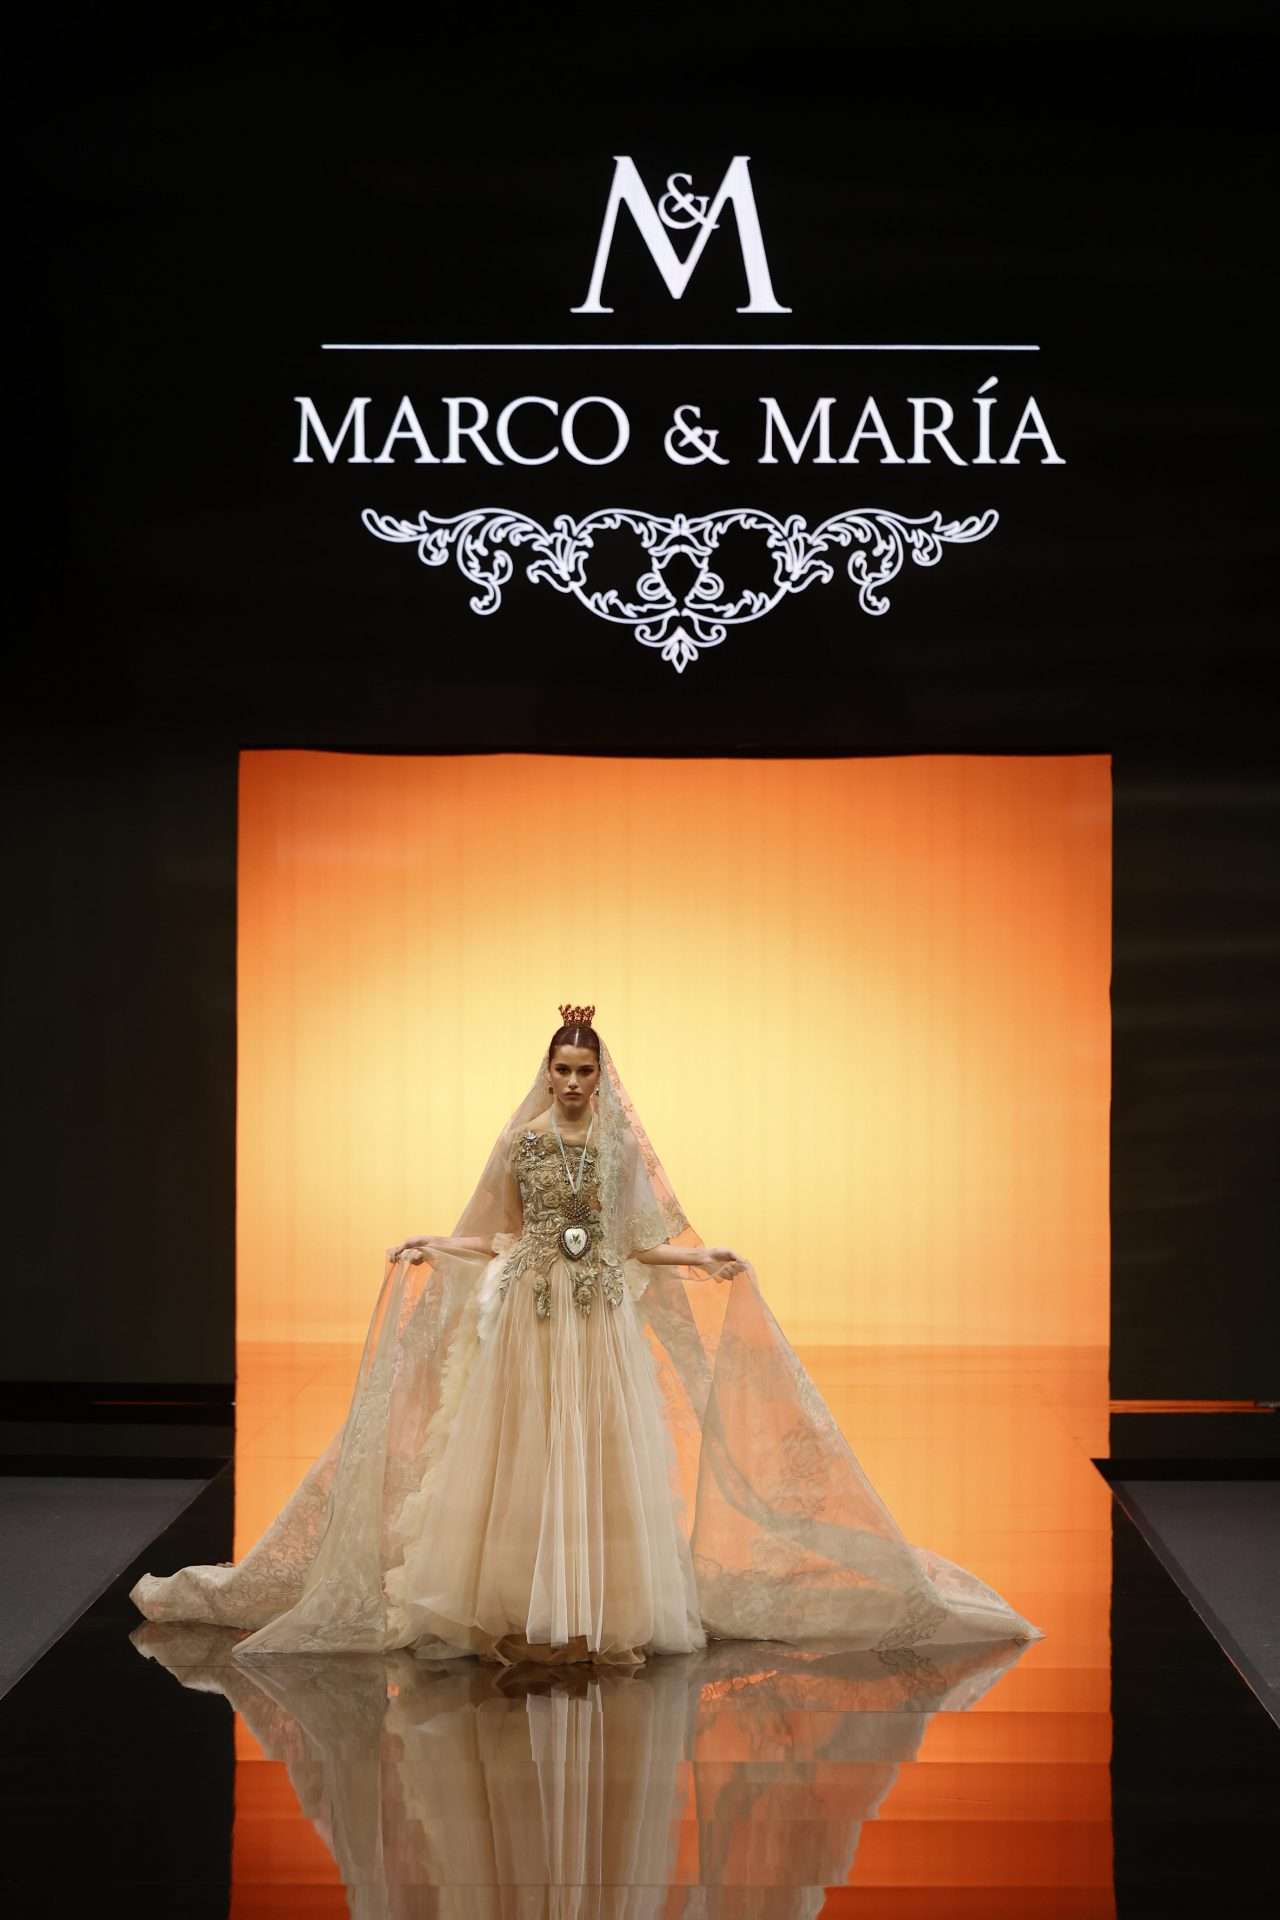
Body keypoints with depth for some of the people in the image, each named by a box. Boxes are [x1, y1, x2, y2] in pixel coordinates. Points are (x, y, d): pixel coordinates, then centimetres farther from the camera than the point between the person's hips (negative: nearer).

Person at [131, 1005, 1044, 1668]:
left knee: (598, 1461, 0)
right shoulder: (519, 1144, 4)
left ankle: (604, 1614, 7)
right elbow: (502, 1238, 10)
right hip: (527, 1316, 0)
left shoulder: (623, 1147, 4)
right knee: (521, 1461, 0)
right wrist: (434, 1248, 0)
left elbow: (639, 1242, 7)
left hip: (603, 1322, 0)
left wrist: (702, 1258, -5)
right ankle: (521, 1616, 6)